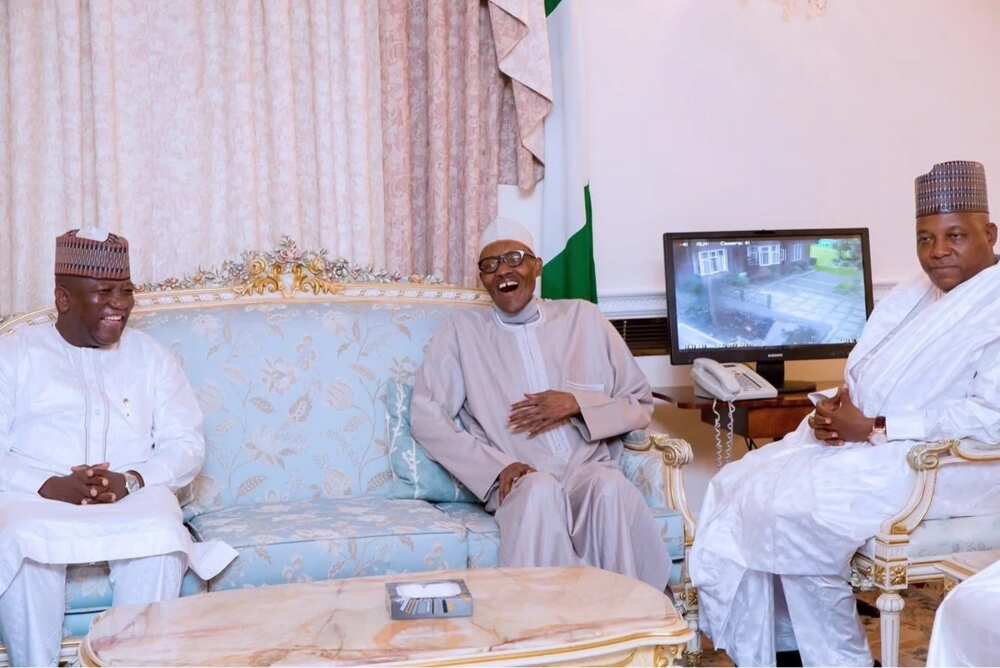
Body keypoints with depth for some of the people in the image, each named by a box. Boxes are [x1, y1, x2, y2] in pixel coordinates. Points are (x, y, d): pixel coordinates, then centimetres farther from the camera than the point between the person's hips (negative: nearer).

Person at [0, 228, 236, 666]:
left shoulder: (150, 357, 17)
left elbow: (187, 444, 7)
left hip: (133, 497, 1)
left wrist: (129, 481, -13)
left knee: (160, 538, -32)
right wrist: (51, 486, -17)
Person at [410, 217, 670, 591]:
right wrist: (498, 466, -10)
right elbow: (426, 417, 2)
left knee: (610, 488, -33)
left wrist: (577, 404, -4)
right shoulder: (462, 333, 12)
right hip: (521, 479, -1)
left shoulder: (583, 318, 15)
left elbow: (641, 405, 15)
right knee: (540, 490, -35)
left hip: (590, 470, 1)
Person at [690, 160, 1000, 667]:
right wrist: (835, 406, -5)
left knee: (794, 508, -24)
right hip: (859, 444, 9)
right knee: (738, 485, -3)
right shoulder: (913, 297, 16)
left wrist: (872, 429, -21)